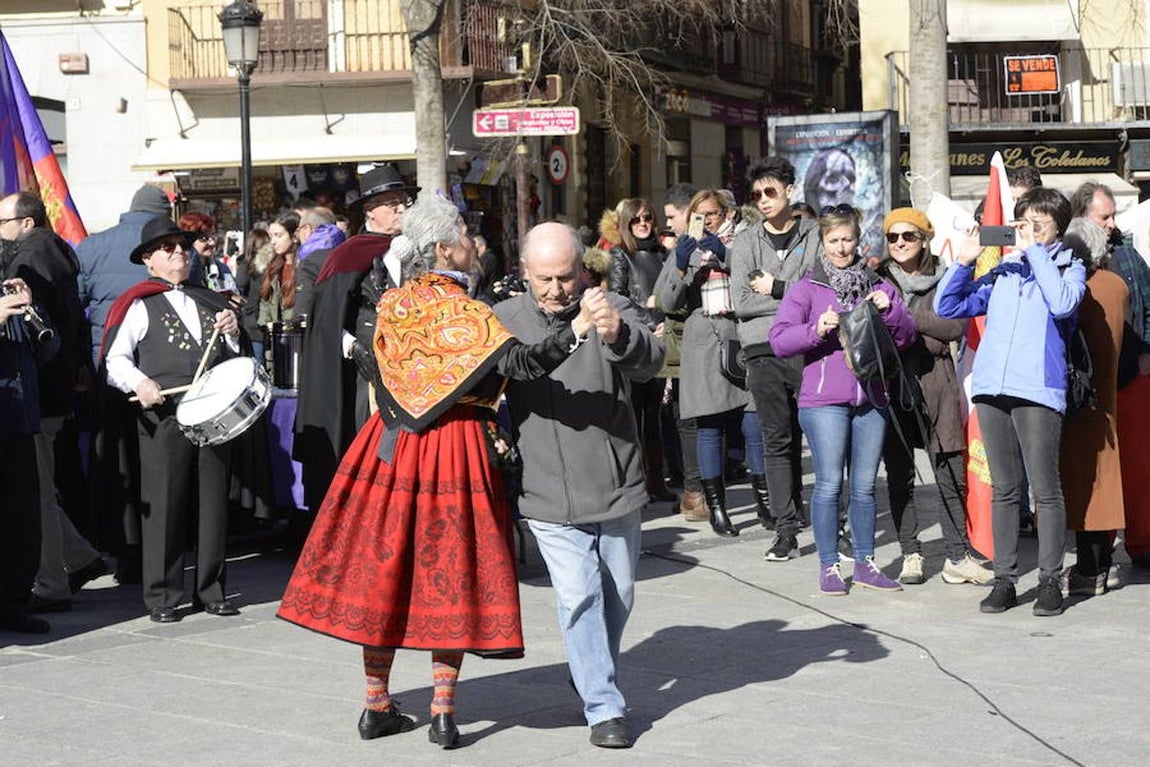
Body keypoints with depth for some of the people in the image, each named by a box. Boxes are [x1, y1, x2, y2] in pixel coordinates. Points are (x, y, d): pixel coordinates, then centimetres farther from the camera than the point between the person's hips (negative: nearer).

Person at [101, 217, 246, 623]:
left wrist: (232, 333, 4)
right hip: (164, 417, -5)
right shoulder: (140, 304, 5)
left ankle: (211, 590, 15)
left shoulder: (209, 301, 20)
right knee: (164, 505, -3)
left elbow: (231, 358, 25)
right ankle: (161, 597, 3)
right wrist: (139, 383, -21)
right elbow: (115, 358, -3)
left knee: (214, 502, 6)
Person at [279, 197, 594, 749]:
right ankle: (443, 712, 2)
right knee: (450, 575, 3)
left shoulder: (391, 304, 6)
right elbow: (517, 363, -27)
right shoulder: (464, 312, -13)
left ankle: (377, 705, 17)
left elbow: (395, 380, 11)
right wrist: (576, 330, -37)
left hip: (391, 447, 5)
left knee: (384, 569, 10)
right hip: (456, 452, -5)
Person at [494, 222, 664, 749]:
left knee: (617, 597, 14)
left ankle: (591, 679, 39)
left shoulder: (611, 311, -5)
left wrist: (616, 334, -43)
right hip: (550, 498, -1)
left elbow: (650, 361, -24)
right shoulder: (505, 320, -1)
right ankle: (605, 708, -1)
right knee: (579, 596, -10)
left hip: (616, 488, 1)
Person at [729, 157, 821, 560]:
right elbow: (741, 302, -1)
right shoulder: (746, 243, 11)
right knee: (778, 440, 1)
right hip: (765, 352, 1)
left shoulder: (815, 236, 7)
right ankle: (786, 530, 2)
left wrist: (776, 288, -7)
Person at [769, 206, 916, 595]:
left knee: (864, 485, 7)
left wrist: (890, 311, -8)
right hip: (824, 402, -3)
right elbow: (778, 340, -5)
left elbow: (906, 337, 10)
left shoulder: (878, 286, 14)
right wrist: (816, 330, -20)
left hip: (871, 399, 3)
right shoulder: (807, 289, 4)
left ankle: (865, 563, 16)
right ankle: (829, 566, 3)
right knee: (830, 484, -5)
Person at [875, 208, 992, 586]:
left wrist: (907, 317, -13)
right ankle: (911, 555, 13)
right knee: (899, 476, 4)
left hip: (935, 383, 0)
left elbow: (956, 326, -7)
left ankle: (957, 557, 3)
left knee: (951, 474, -2)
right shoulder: (876, 280, 8)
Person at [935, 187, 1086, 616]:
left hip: (1038, 391, -4)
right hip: (991, 389, 4)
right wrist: (963, 262, 8)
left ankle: (1050, 581, 4)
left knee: (1045, 491, -3)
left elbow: (1063, 303, -14)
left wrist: (1035, 252, -8)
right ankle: (1004, 579, 12)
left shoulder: (1070, 268, 9)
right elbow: (947, 307, 21)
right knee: (1003, 490, 8)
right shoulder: (1002, 271, 20)